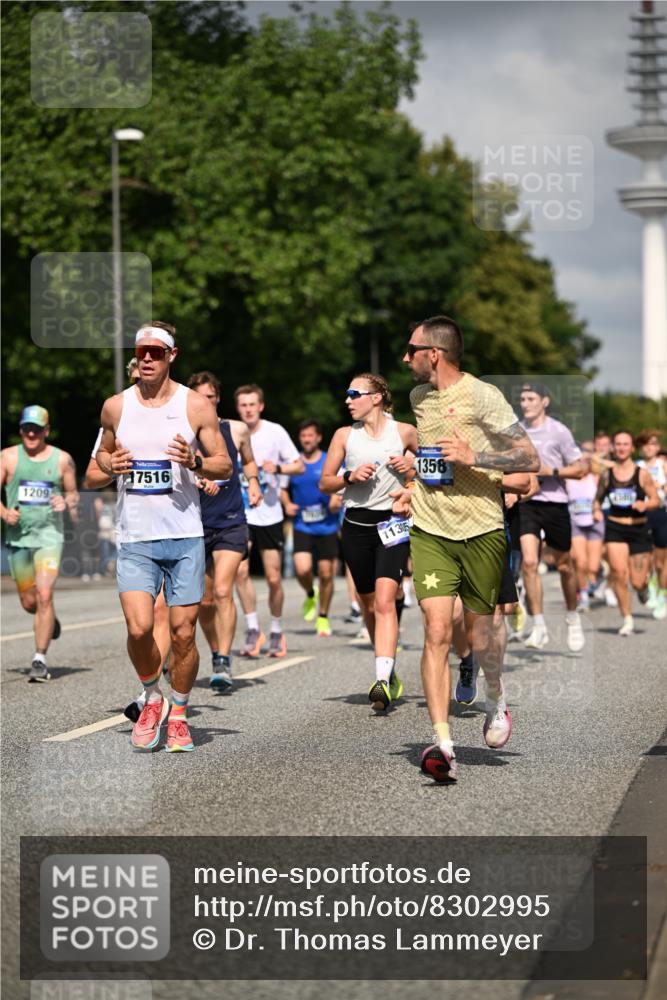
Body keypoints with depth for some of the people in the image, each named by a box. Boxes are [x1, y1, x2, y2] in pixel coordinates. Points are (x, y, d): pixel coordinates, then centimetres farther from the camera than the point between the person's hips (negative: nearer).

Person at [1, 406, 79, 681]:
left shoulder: (62, 459, 3)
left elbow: (73, 494, 14)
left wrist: (67, 503, -9)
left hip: (49, 535, -2)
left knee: (44, 596, -16)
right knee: (29, 602, 9)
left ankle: (39, 659, -10)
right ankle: (49, 621, 45)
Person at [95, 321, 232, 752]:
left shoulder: (195, 405, 0)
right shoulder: (116, 406, 6)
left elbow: (225, 465, 5)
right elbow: (103, 454, 21)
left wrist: (194, 462, -16)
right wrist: (111, 464, -3)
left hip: (185, 537, -1)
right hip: (135, 538, 1)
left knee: (183, 633, 0)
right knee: (139, 628, -13)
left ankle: (179, 714, 21)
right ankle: (153, 698, 14)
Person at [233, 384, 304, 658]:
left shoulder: (275, 432, -3)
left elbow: (299, 466, 0)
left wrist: (279, 468, -17)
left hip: (269, 513, -1)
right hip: (239, 513, 1)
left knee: (274, 579, 1)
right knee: (240, 570, -16)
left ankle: (276, 631, 20)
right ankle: (253, 629, -5)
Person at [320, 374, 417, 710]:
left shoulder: (404, 432, 2)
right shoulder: (345, 435, 7)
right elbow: (325, 483, 9)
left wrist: (411, 465, -4)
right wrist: (350, 477, -9)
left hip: (392, 522, -3)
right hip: (357, 524, 3)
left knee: (385, 601, -18)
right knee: (369, 605, 9)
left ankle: (382, 681, -27)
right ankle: (390, 672, 28)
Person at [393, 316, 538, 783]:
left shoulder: (482, 396, -10)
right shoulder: (419, 397, 12)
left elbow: (530, 459, -11)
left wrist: (474, 457, -21)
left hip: (482, 531, -4)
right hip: (430, 532, 4)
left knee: (479, 632, 7)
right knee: (437, 631, -11)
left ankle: (496, 698, 41)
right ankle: (443, 745, -15)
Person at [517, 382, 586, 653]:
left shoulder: (558, 431, -5)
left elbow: (580, 469, -3)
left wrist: (551, 471, -15)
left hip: (555, 502, -2)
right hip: (526, 502, 2)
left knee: (564, 566, 10)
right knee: (529, 562, -15)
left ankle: (573, 620, 33)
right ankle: (539, 627, -10)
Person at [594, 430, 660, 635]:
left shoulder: (642, 474, -4)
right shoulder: (606, 475, 2)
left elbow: (656, 501, 0)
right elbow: (598, 499, 14)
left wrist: (645, 505, -21)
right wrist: (596, 510, -7)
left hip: (639, 528, -1)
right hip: (615, 529, 1)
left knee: (637, 582, -3)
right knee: (618, 572, -16)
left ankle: (644, 587, 38)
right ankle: (627, 620, -2)